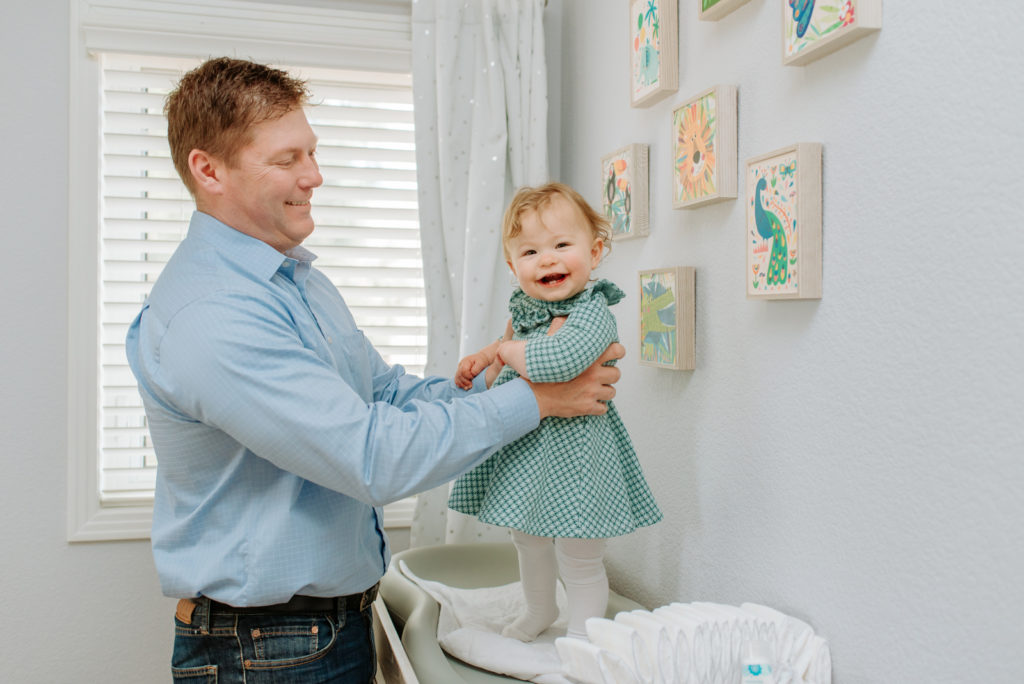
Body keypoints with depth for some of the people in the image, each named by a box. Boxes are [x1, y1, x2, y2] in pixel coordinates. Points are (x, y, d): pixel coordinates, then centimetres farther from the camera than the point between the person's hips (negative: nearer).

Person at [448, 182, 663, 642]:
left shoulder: (592, 312, -22)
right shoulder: (523, 307, 3)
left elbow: (560, 360, -41)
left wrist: (503, 350, -24)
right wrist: (485, 359, 2)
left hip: (572, 451, -8)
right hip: (522, 449, 8)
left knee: (578, 558, 8)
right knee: (528, 540, 26)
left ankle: (581, 636, 30)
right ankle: (539, 611, 51)